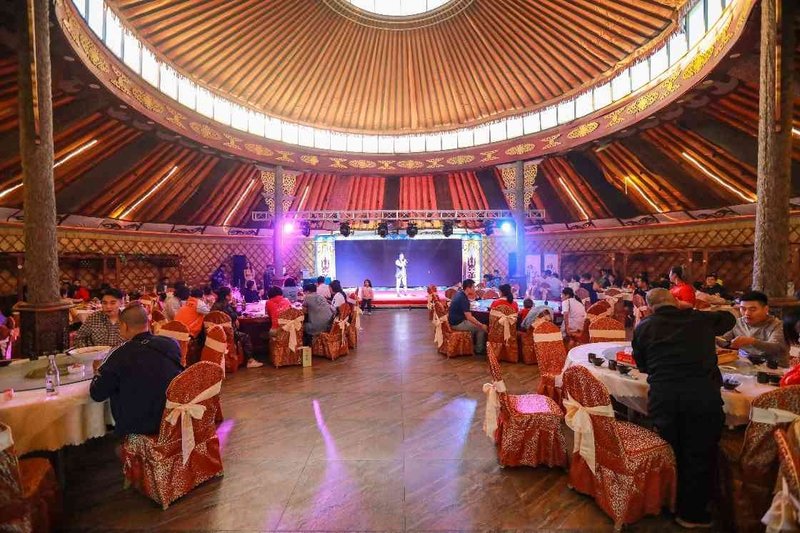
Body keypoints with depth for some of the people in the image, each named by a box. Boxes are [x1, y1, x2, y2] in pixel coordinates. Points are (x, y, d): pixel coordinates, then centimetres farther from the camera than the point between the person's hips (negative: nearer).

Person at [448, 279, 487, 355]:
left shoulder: (459, 294, 5)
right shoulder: (463, 299, -24)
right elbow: (469, 317, -25)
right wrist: (481, 325, -18)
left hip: (455, 320, 10)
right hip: (458, 323, -10)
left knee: (475, 323, 24)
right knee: (481, 328, -3)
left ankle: (473, 345, 32)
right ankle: (479, 350, 12)